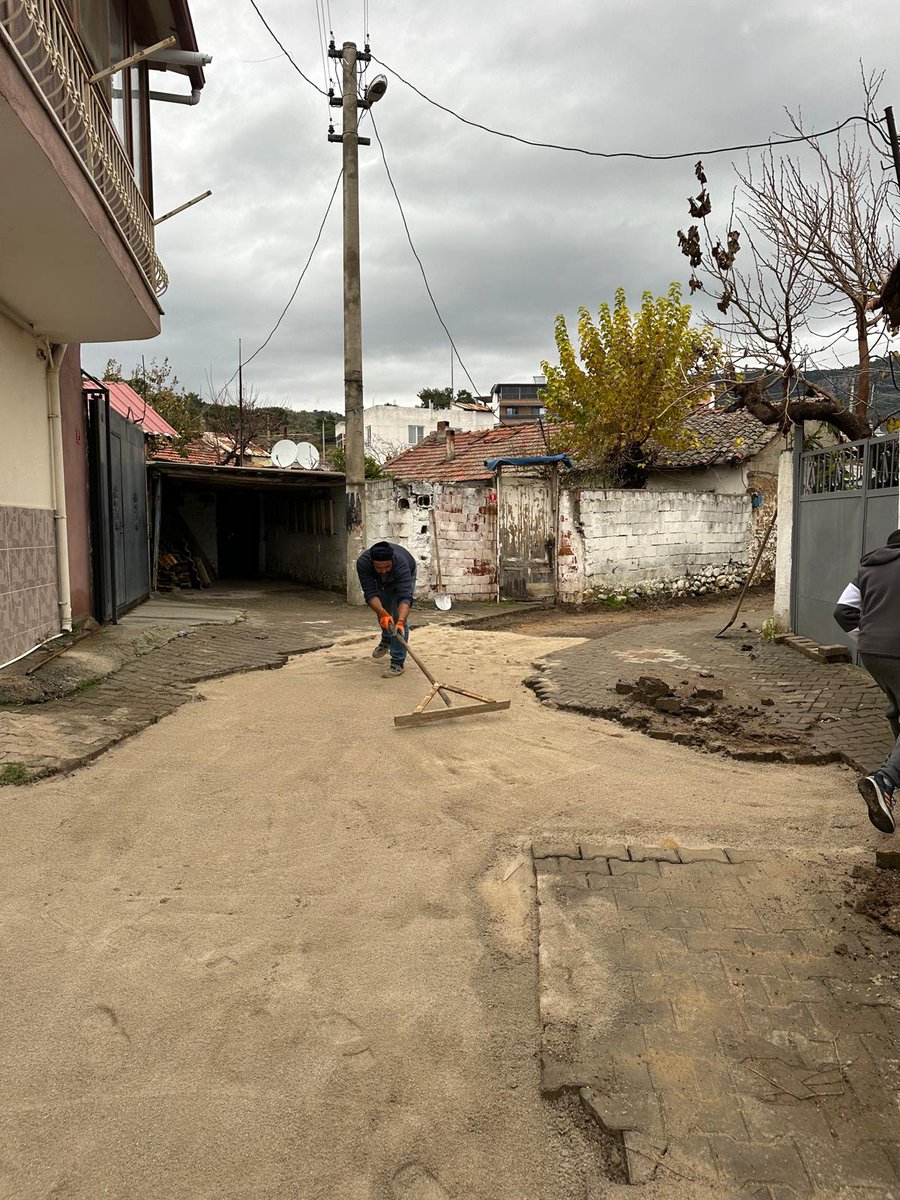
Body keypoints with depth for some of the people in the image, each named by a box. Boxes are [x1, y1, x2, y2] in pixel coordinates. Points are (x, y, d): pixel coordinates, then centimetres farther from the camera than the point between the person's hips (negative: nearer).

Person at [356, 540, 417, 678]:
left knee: (399, 616, -15)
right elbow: (370, 593, -40)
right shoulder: (362, 562, -39)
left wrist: (400, 621, -69)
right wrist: (382, 613, -57)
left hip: (405, 577, -3)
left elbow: (405, 598, -53)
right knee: (382, 611, 12)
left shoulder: (401, 564, -45)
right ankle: (386, 640, 44)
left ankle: (398, 663, -12)